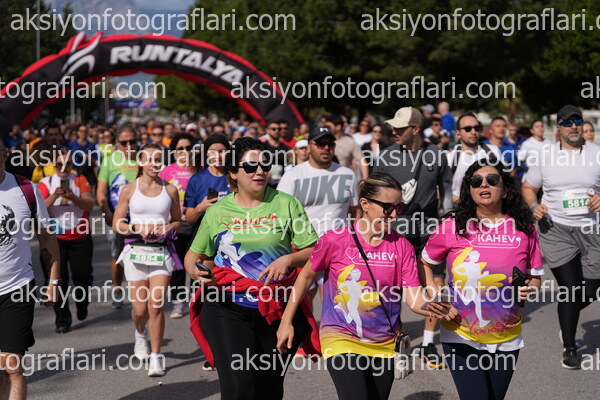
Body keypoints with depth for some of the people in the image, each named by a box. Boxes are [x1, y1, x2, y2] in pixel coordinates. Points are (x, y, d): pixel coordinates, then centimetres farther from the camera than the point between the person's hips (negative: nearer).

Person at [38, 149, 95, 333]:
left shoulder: (80, 180, 3)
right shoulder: (46, 183, 2)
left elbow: (90, 205, -9)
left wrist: (72, 197, -26)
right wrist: (54, 196, -25)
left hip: (80, 237, 1)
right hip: (55, 238, 0)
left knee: (82, 275, 2)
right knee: (58, 278, -4)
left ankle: (82, 305, 33)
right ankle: (62, 320, 3)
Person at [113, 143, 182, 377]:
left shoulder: (170, 190, 6)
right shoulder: (130, 190, 3)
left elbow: (178, 220, 16)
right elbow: (116, 224, 5)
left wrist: (168, 228, -6)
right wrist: (137, 228, -12)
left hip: (162, 251, 0)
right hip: (136, 251, 0)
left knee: (156, 305, -9)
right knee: (139, 308, 2)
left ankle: (156, 356, 1)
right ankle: (140, 333, 38)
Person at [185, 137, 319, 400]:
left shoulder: (286, 204, 4)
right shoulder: (217, 211, 7)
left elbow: (314, 251, 3)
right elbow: (194, 253, 16)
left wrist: (289, 260, -16)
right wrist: (194, 271, -6)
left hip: (278, 311, 1)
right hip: (227, 309, -1)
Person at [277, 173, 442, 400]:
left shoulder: (401, 246, -3)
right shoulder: (335, 240, -11)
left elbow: (415, 299, -8)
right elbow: (307, 276, 4)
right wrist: (286, 321, 4)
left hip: (384, 345, 4)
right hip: (341, 339, -4)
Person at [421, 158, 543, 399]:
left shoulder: (524, 229, -4)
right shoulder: (453, 226, -8)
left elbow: (535, 276, 7)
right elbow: (424, 262, 6)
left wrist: (529, 289, -15)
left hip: (506, 340, 2)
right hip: (461, 337, -2)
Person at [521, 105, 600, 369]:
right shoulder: (545, 155, 4)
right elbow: (528, 187, 12)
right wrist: (534, 206, -8)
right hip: (556, 229, -2)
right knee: (570, 289, -7)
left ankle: (567, 322, 37)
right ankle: (569, 349, 9)